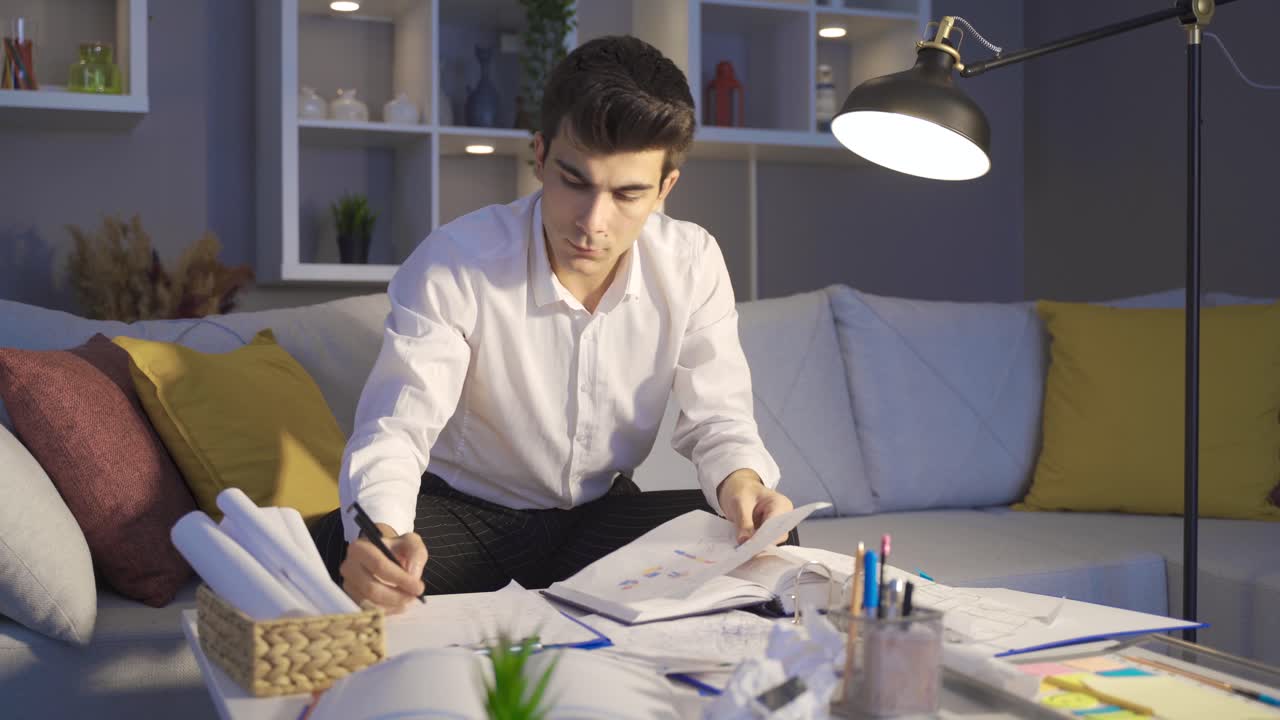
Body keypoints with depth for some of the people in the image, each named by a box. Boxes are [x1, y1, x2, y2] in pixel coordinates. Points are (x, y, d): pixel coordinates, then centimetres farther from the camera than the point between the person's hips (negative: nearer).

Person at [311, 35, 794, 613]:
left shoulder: (694, 265, -11)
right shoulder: (454, 262, -21)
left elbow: (716, 418, -7)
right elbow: (395, 428, -25)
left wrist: (741, 479, -32)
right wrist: (377, 533, -48)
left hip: (604, 513, 3)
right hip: (462, 512, -3)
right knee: (337, 550, -33)